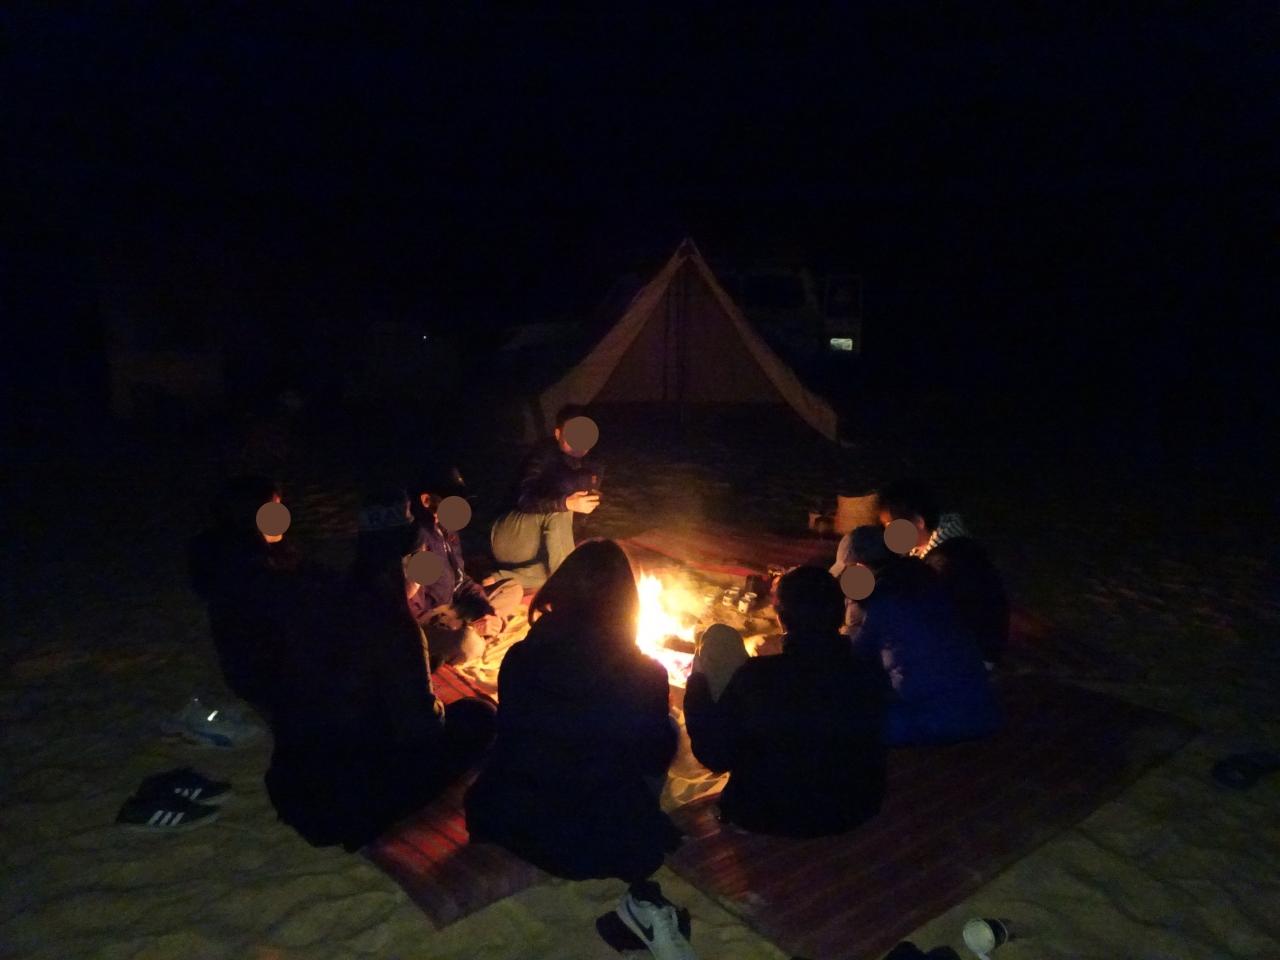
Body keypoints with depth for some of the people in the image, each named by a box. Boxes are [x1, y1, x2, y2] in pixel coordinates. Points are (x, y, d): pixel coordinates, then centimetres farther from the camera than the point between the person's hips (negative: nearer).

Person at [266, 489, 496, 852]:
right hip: (342, 803, -7)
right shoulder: (393, 626, -24)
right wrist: (437, 709, 2)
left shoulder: (310, 600, -5)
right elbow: (420, 727, -20)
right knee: (479, 717, 0)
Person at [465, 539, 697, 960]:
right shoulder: (646, 675, -17)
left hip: (509, 823, 2)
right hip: (607, 843, -2)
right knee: (666, 731, 18)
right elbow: (656, 756, 0)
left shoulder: (519, 658, -12)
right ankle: (643, 897, 13)